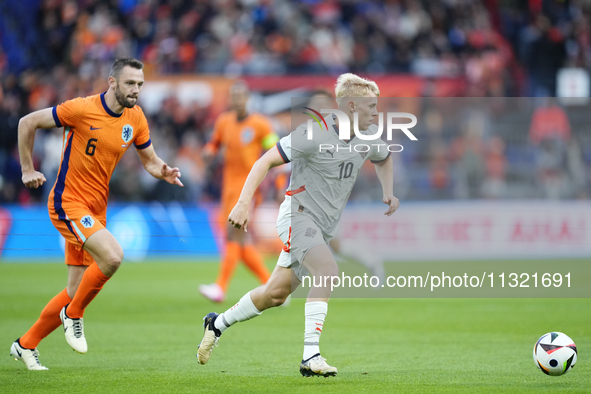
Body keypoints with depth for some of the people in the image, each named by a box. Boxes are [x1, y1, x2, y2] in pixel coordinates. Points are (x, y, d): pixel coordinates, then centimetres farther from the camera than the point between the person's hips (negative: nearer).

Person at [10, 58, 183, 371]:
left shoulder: (135, 118, 2)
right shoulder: (82, 109, -16)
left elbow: (149, 160, 13)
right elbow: (28, 123, -8)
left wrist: (165, 172, -9)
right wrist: (27, 170, -3)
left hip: (96, 209, 7)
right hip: (68, 202, -7)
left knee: (77, 292, 9)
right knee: (113, 255, -28)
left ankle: (26, 345, 26)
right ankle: (74, 314, -5)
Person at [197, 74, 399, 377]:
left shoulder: (368, 137, 3)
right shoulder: (315, 133, -18)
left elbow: (383, 159, 29)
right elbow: (266, 161, -15)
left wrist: (388, 192, 13)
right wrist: (243, 203, -24)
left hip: (323, 227, 8)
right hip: (298, 215, -8)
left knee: (275, 294, 12)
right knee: (328, 272, -29)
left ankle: (218, 324, 34)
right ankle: (310, 356, -30)